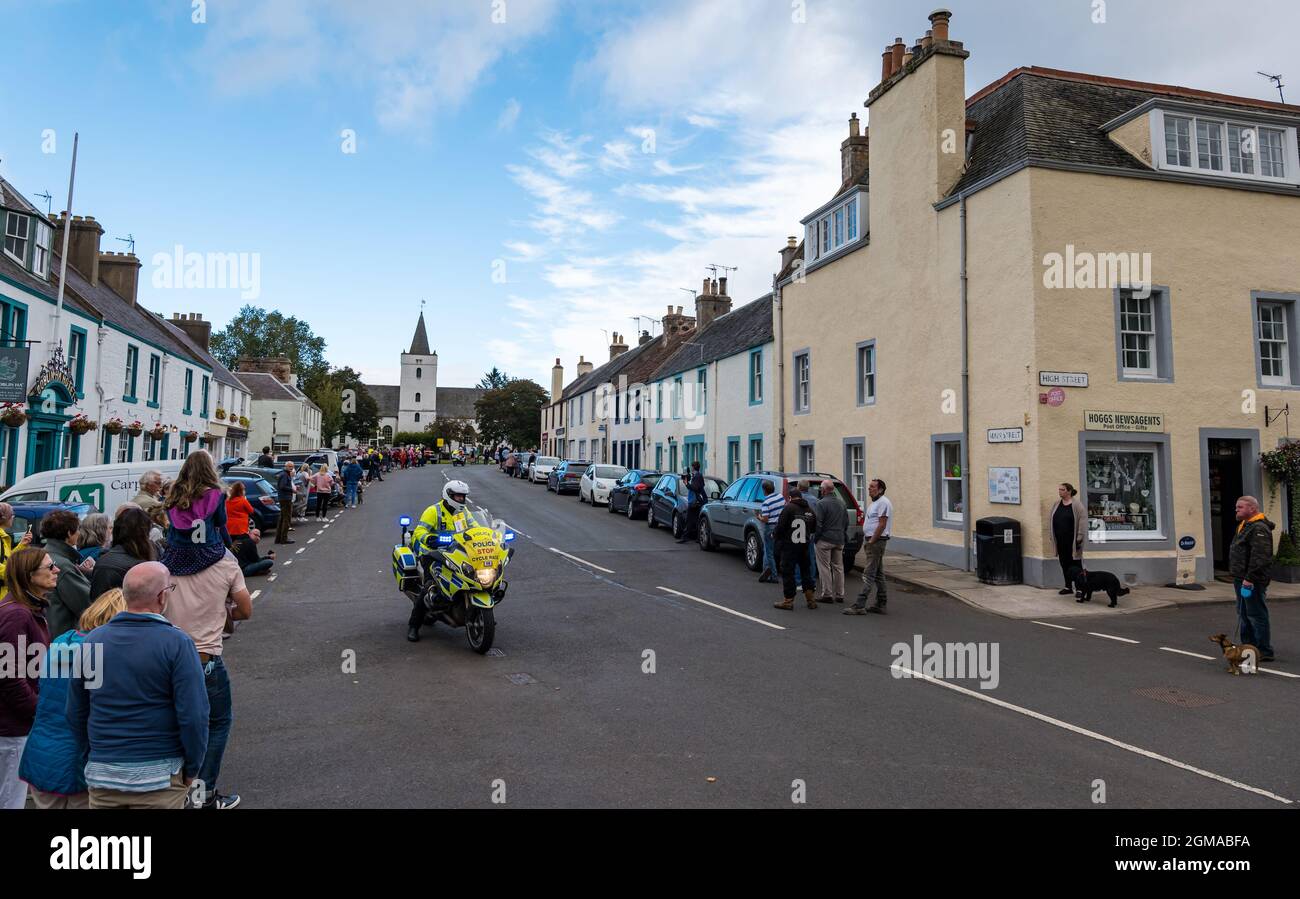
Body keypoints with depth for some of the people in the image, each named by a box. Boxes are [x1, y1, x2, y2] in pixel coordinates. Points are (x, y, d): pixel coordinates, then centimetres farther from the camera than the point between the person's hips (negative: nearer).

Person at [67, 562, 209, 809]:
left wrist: (92, 756, 21)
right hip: (159, 776, -4)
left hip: (101, 775, 4)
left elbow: (75, 712, 9)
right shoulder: (177, 643, -16)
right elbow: (193, 715, -18)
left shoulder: (92, 640, 0)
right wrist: (192, 768, -4)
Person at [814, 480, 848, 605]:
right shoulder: (842, 503, 9)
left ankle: (827, 594, 0)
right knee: (838, 567, 12)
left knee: (825, 567, 0)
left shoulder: (821, 503, -14)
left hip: (825, 539, -7)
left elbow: (818, 523, -16)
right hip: (839, 540, 7)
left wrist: (816, 537, -5)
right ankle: (839, 595, 16)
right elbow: (846, 522, 14)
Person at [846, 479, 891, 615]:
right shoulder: (875, 503, 18)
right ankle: (880, 604, 19)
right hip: (873, 541, 11)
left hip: (876, 541, -11)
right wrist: (868, 541, 14)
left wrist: (871, 541, -18)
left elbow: (882, 525, -21)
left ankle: (860, 605, -13)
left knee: (869, 574, -11)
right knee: (878, 573, 13)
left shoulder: (883, 503, -15)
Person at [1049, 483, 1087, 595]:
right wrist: (1052, 535, 9)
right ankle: (1068, 587, 18)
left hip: (1072, 540, -6)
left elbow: (1082, 521, -13)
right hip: (1060, 541, 6)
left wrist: (1080, 537, -17)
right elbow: (1050, 519, 14)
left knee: (1075, 563, -2)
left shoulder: (1077, 504, -8)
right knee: (1064, 563, 10)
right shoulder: (1056, 504, 10)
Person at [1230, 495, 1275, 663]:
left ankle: (1264, 652, -1)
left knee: (1256, 615, -6)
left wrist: (1249, 579, -25)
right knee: (1243, 614, 16)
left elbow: (1259, 557, -23)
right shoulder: (1244, 526, 19)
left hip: (1252, 580, -11)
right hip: (1241, 579, 11)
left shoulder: (1259, 529, -15)